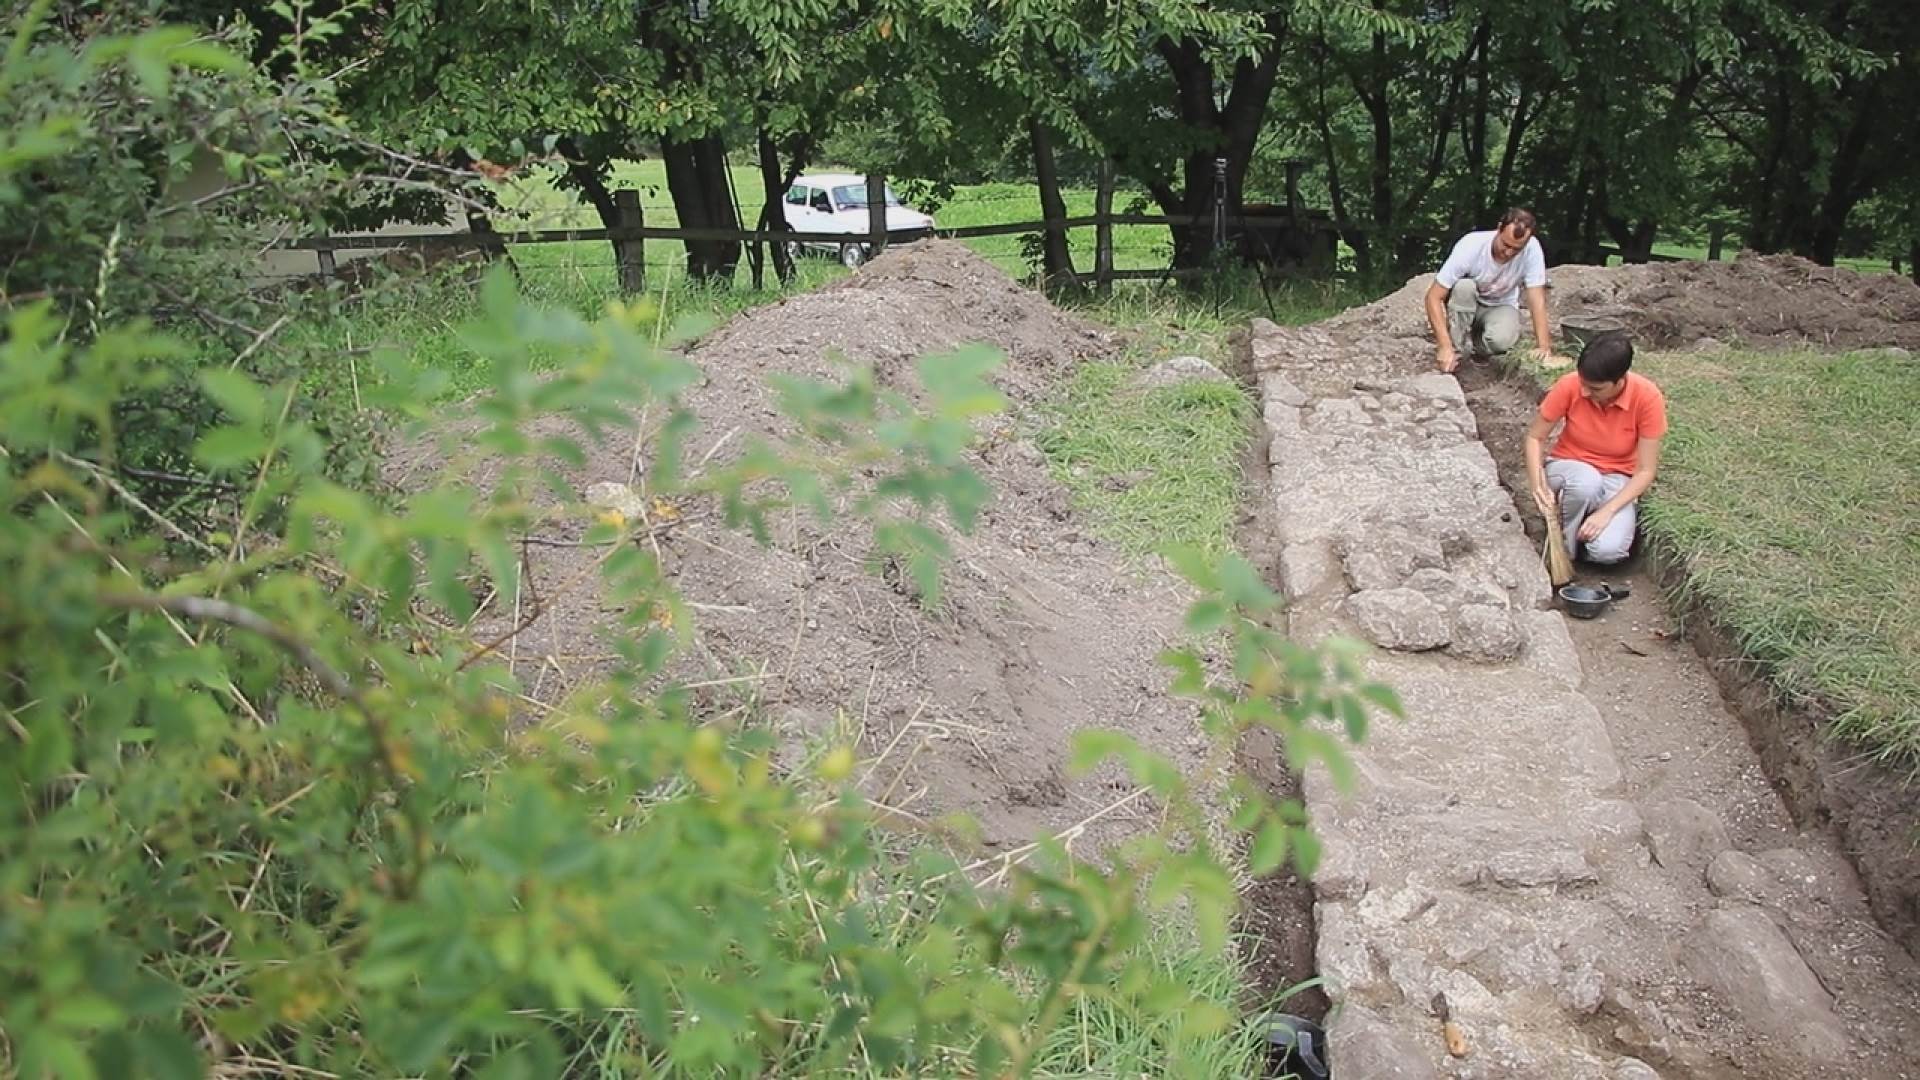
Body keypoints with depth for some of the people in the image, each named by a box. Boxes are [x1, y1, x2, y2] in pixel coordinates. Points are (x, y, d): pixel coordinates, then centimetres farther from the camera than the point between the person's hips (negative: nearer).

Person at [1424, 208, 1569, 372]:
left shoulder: (1532, 248, -26)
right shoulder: (1471, 247, -30)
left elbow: (1537, 298, -25)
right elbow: (1433, 297, -30)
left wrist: (1545, 349, -34)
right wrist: (1446, 347, -39)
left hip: (1501, 307, 1)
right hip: (1465, 308, -1)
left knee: (1502, 339, -33)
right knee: (1464, 286, -35)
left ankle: (1475, 344, 2)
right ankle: (1456, 347, -16)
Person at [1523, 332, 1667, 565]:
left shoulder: (1647, 398, -22)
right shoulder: (1570, 385, -20)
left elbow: (1646, 471, -17)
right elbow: (1535, 437, -7)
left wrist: (1607, 511, -30)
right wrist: (1538, 483, -25)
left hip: (1616, 479, -1)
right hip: (1568, 468, 1)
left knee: (1608, 550, -30)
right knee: (1586, 482, -39)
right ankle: (1562, 548, -11)